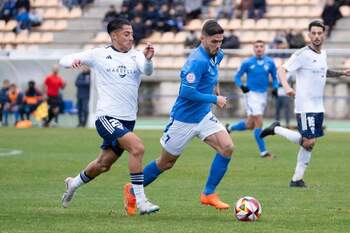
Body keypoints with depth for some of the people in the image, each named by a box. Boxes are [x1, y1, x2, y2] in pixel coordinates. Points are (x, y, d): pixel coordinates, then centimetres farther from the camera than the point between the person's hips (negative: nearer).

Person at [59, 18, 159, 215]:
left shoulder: (136, 56, 4)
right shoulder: (99, 54, 0)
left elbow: (148, 71, -17)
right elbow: (64, 60, 6)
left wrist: (148, 59, -40)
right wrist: (73, 61, -18)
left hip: (128, 120, 5)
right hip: (107, 117, -5)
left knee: (104, 164, 16)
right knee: (137, 147, -25)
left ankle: (73, 184, 44)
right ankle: (141, 201, -21)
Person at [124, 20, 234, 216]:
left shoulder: (216, 55, 2)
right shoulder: (198, 61, -26)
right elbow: (187, 92, -31)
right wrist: (215, 99, -21)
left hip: (204, 115, 7)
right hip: (184, 119, -7)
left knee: (227, 147, -14)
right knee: (166, 163, 7)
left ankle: (209, 194, -3)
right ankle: (132, 191, 29)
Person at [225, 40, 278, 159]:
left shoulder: (270, 62, 2)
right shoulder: (247, 63, -5)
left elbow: (275, 78, 13)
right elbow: (237, 76, 2)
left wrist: (275, 87, -6)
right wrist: (241, 86, -17)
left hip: (263, 95, 5)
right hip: (251, 94, -5)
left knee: (250, 124, 11)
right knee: (258, 122, -12)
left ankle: (230, 127, 38)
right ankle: (263, 151, -7)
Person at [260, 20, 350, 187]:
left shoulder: (323, 54, 12)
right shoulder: (303, 54, -12)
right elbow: (282, 70, -15)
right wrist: (287, 87, -32)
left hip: (318, 107, 8)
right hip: (305, 106, -8)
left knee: (309, 144, 6)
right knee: (309, 142, -14)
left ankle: (297, 179, 11)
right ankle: (277, 130, 3)